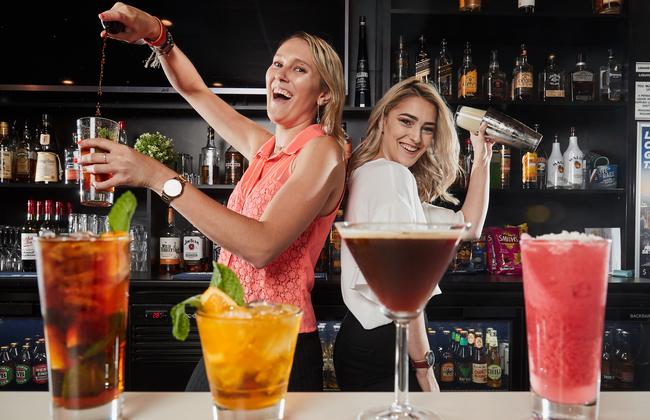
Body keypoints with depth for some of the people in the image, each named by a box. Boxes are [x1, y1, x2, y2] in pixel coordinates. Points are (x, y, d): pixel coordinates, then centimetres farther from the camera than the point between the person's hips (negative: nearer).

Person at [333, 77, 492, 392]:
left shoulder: (372, 174, 15)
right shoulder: (392, 174, -14)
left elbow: (467, 226, 15)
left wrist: (481, 161, 12)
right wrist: (423, 367, -15)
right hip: (380, 347, -10)